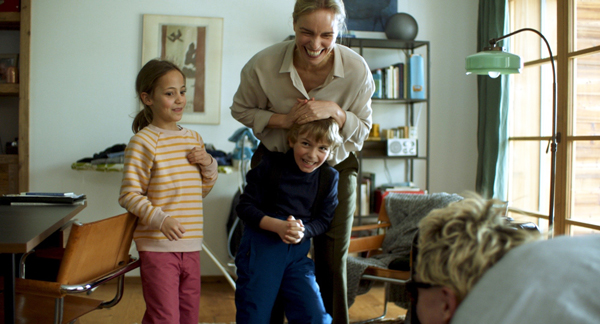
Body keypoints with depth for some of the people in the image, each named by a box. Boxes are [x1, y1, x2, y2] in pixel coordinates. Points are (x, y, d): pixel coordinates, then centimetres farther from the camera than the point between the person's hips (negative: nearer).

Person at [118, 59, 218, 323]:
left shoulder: (193, 139, 11)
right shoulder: (142, 142, -10)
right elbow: (129, 195, -14)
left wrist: (209, 165, 1)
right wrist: (160, 219, -27)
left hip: (191, 246, 7)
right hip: (158, 248, -7)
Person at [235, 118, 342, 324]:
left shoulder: (329, 177, 2)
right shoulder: (271, 164, -7)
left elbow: (324, 220, 6)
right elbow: (245, 206, -6)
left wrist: (303, 231, -16)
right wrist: (277, 226, -21)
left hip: (298, 251, 3)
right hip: (261, 247, -2)